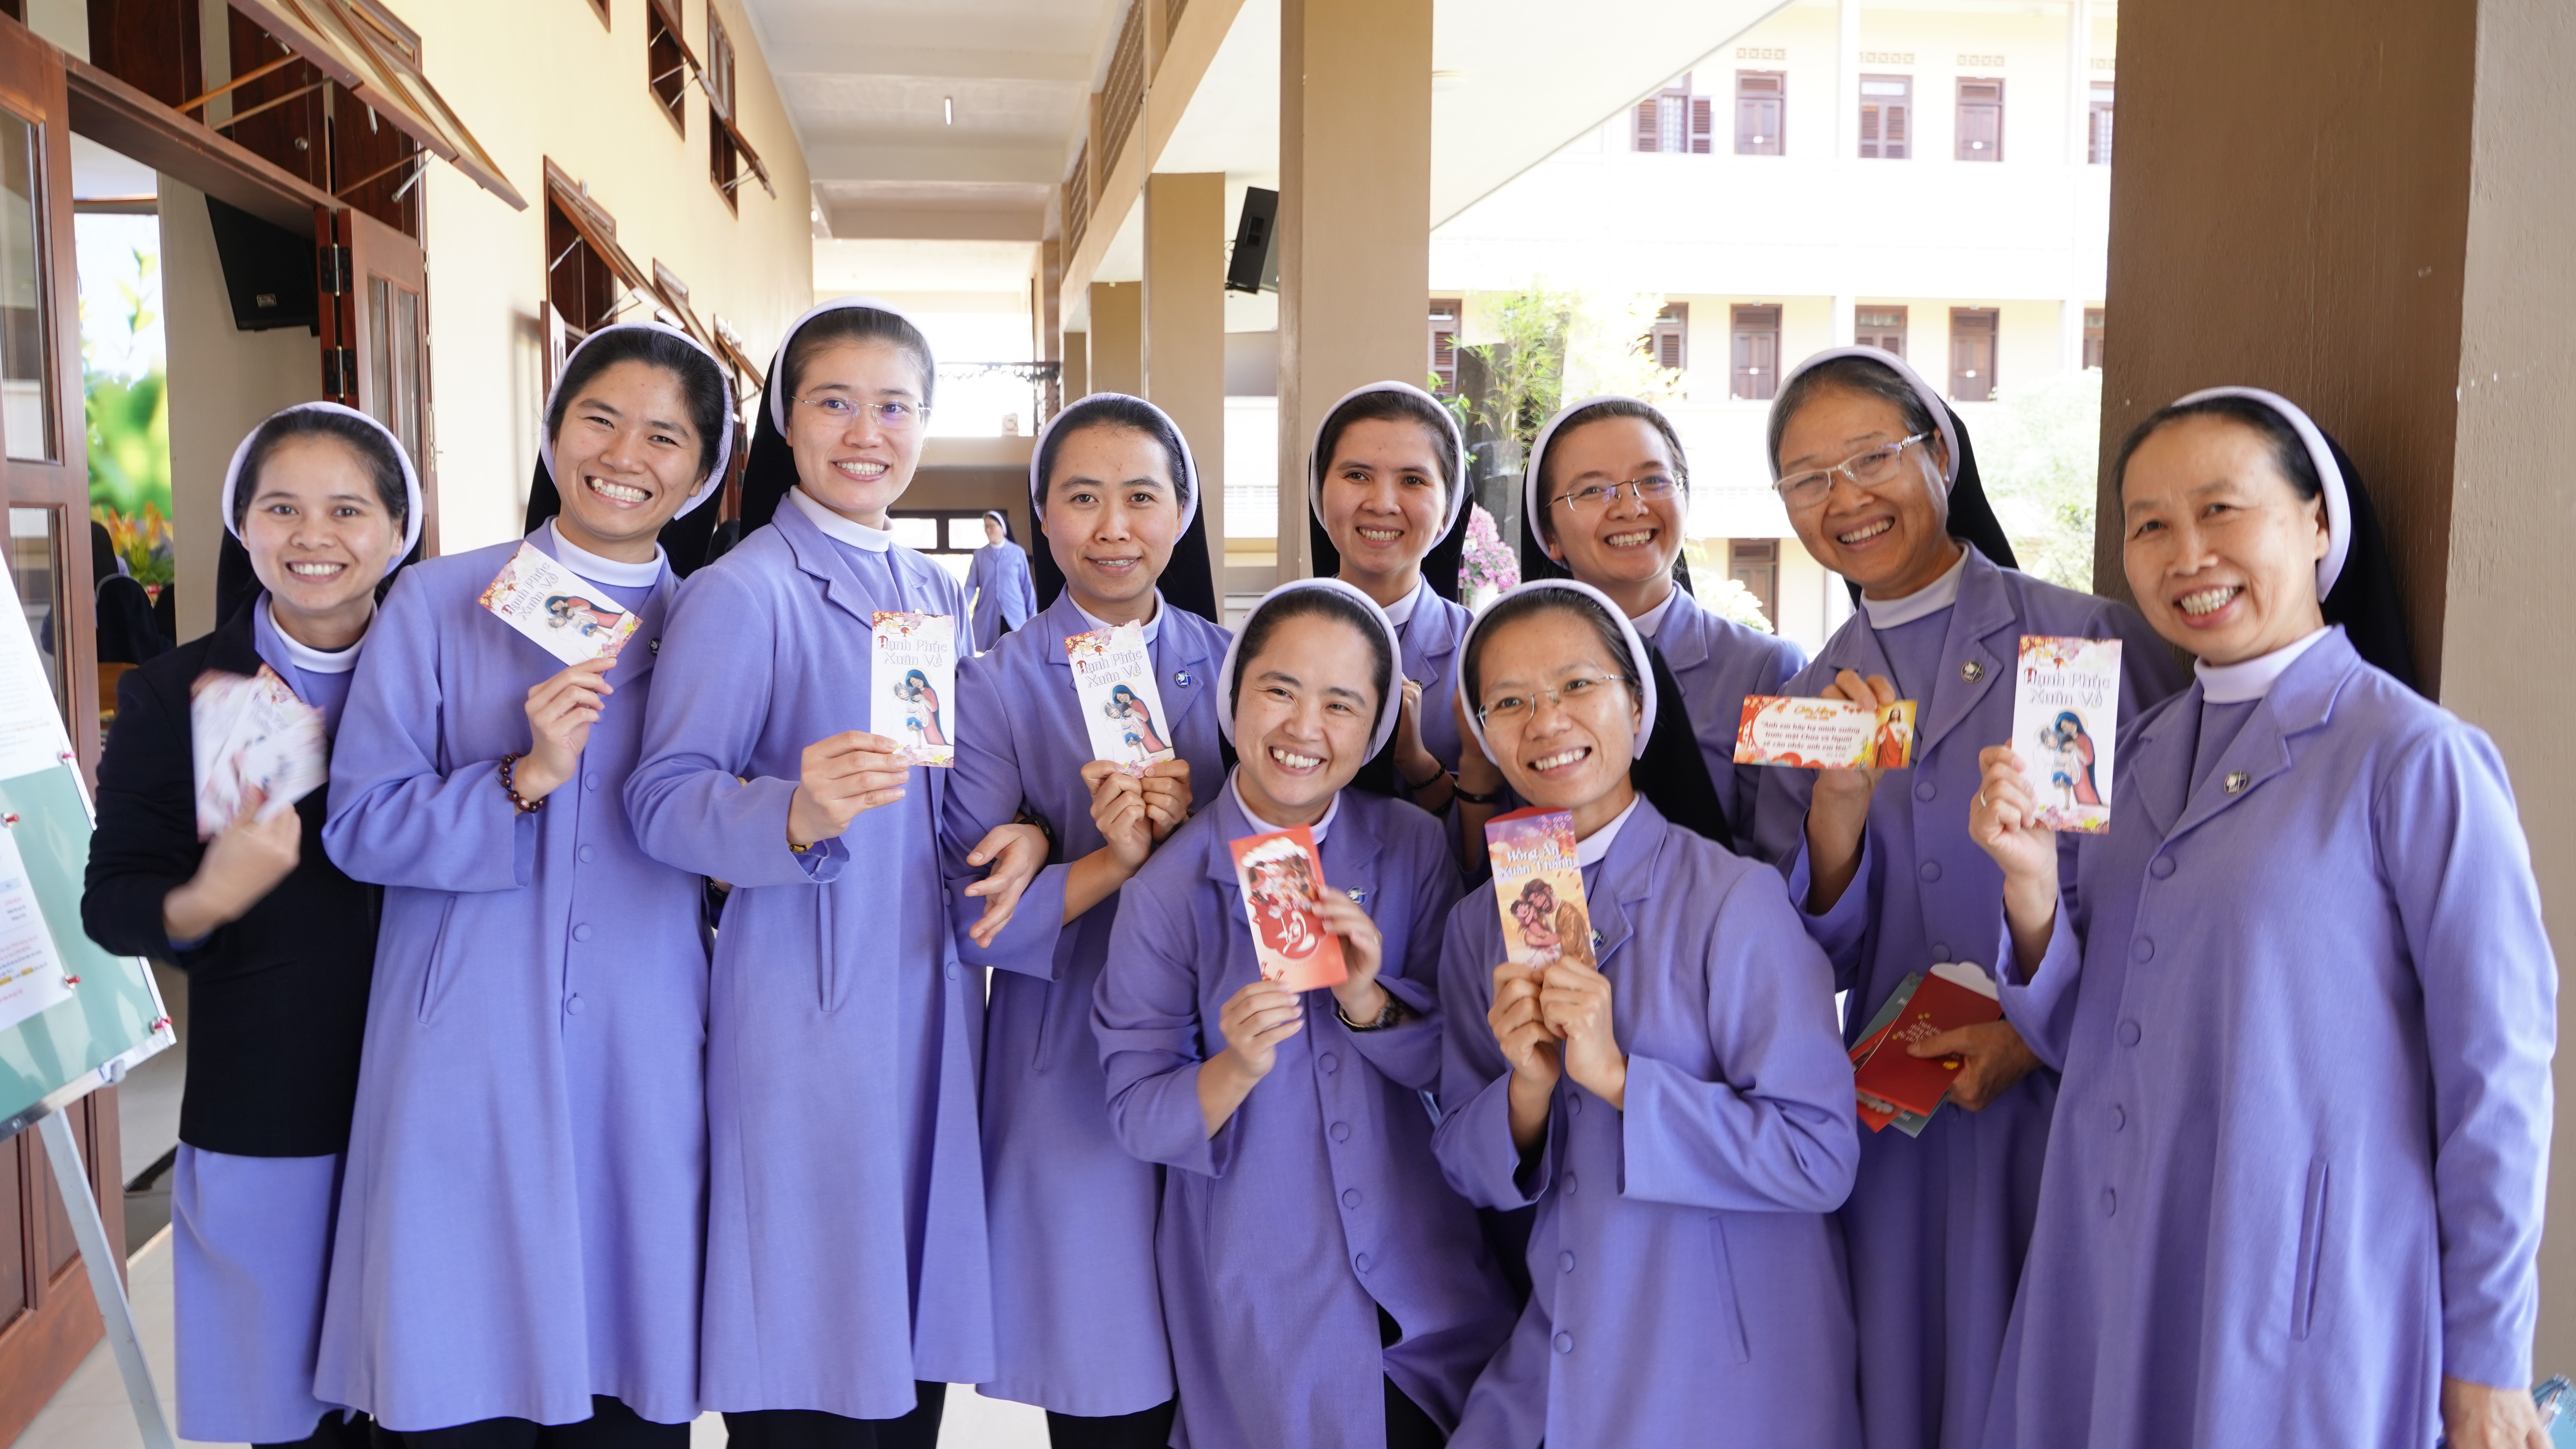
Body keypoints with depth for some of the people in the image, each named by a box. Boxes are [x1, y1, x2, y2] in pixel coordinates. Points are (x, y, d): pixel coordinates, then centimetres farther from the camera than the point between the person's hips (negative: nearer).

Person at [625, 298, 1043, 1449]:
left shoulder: (939, 596, 13)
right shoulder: (741, 595, -8)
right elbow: (664, 802, -14)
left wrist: (1021, 832, -3)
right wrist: (798, 813, -32)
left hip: (933, 996, 6)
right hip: (805, 1012, -6)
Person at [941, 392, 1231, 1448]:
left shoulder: (1231, 665, 7)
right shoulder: (996, 687, -1)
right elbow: (972, 919, -7)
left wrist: (1198, 826, -13)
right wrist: (1111, 862, -21)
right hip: (1072, 1083, -2)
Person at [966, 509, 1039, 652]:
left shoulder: (1017, 553, 1)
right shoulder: (980, 555, 6)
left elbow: (1027, 586, 5)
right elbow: (971, 586, 4)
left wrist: (1033, 617, 5)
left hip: (1014, 617, -2)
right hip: (987, 617, 2)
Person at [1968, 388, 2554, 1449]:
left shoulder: (2415, 759, -13)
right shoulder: (2133, 755, 6)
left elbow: (2495, 1077, -10)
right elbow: (2075, 1035, 7)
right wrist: (2029, 884, -11)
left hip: (2301, 1321, -5)